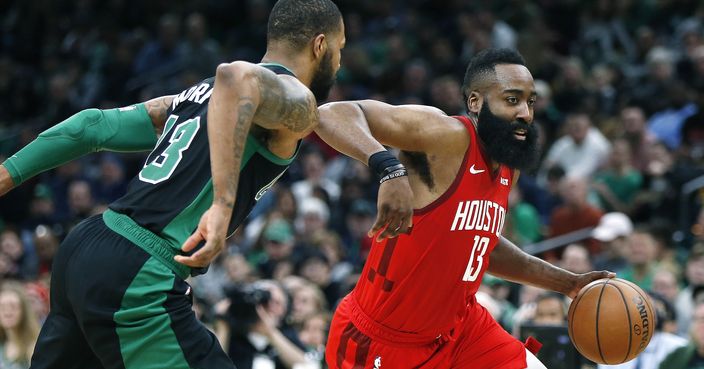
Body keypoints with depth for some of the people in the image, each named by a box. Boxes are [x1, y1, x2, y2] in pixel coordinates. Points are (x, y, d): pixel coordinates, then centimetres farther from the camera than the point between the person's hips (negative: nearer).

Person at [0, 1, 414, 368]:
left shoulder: (199, 93, 22)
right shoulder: (297, 101, -4)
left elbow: (95, 126, 19)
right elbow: (237, 78, -27)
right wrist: (224, 204, -34)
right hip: (137, 279, -9)